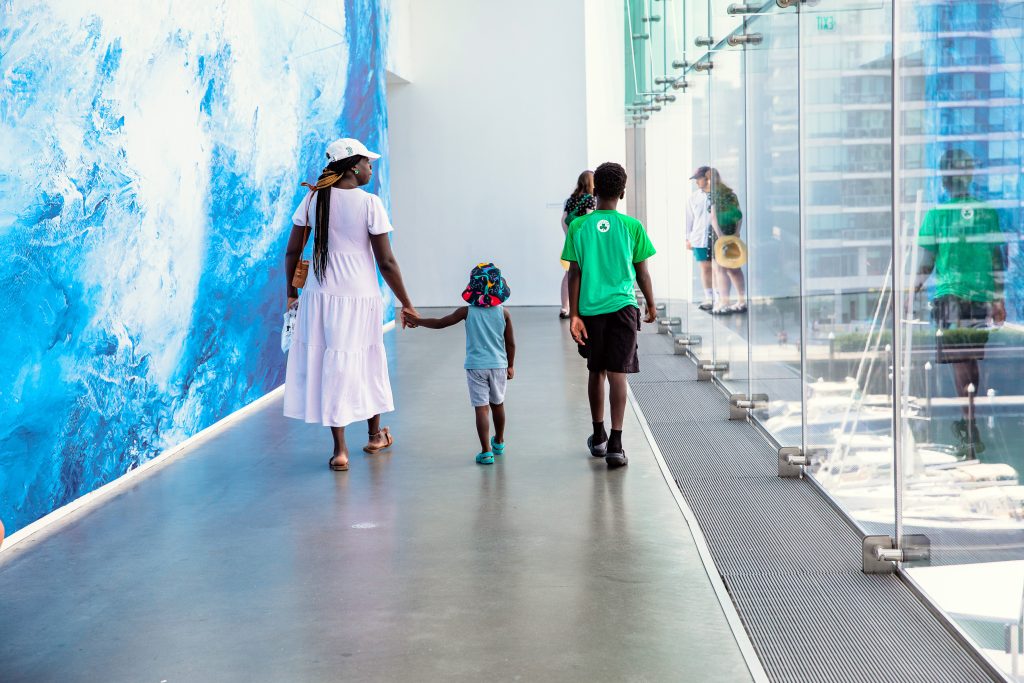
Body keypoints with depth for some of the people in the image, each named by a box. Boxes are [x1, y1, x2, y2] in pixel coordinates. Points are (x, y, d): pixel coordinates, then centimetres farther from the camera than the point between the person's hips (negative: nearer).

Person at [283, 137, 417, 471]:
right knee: (367, 362, 16)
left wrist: (292, 291, 18)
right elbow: (386, 262, -10)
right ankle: (376, 435, 35)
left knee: (330, 366, 7)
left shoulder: (314, 199, 0)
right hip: (360, 297, -2)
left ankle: (340, 450, 6)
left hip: (319, 296, 3)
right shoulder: (369, 204, -10)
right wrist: (406, 304, -1)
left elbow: (292, 251, 4)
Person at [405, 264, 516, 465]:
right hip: (498, 365, 2)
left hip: (476, 366, -2)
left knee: (481, 408, -3)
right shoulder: (503, 312, -5)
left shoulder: (467, 312, -8)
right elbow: (510, 343, 0)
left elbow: (440, 323, -2)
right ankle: (499, 442, 39)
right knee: (497, 404, 20)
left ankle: (486, 451, -8)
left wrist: (418, 321, 13)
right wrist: (510, 365, 15)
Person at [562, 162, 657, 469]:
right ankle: (615, 443, -11)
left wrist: (574, 315, 1)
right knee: (617, 373, -3)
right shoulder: (631, 226, -3)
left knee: (596, 371, 16)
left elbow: (574, 274, -2)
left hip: (590, 309, 2)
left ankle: (598, 436, 29)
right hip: (622, 306, -2)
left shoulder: (579, 226, -1)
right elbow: (642, 273, 2)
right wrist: (651, 305, 16)